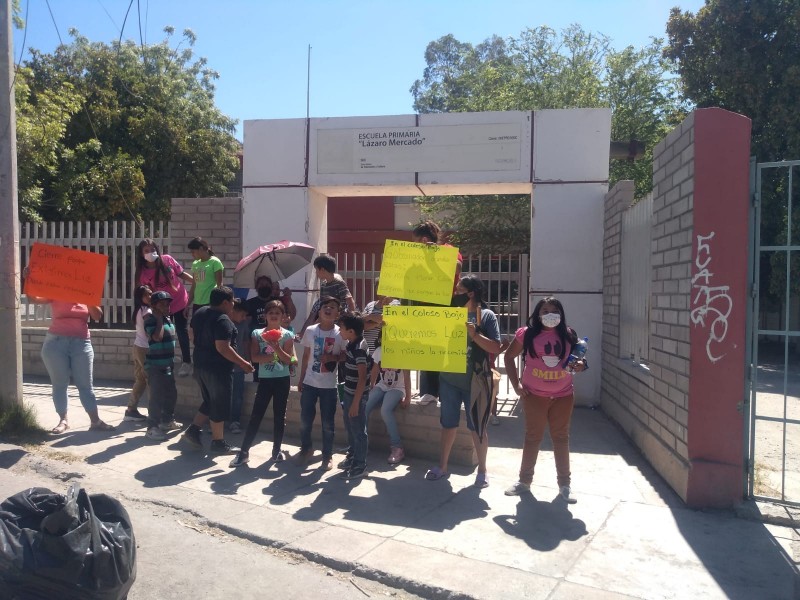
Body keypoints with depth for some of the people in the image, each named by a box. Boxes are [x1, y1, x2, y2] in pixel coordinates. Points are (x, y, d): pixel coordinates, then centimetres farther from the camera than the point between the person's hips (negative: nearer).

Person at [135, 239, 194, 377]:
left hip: (180, 302, 0)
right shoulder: (142, 272, -12)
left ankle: (187, 363, 19)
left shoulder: (167, 260, -13)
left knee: (182, 333, 7)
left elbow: (181, 274, -2)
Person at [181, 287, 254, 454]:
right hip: (218, 368, -9)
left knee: (209, 402, 23)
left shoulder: (199, 312, 6)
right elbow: (223, 348, -27)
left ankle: (192, 431, 19)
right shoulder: (223, 320, -22)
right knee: (220, 406, 3)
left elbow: (193, 335, 18)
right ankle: (218, 443, 11)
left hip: (200, 365, 9)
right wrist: (242, 363, -20)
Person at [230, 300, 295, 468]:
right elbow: (254, 357, -10)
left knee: (279, 416, 9)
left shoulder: (287, 335, -2)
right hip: (264, 379, 0)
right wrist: (274, 356, -16)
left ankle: (277, 450, 22)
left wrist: (276, 348, -22)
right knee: (256, 416, 1)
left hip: (282, 380, 0)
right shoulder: (257, 333, 1)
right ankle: (244, 452, 8)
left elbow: (289, 360, -9)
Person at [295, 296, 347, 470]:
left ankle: (327, 455, 22)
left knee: (327, 423, 6)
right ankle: (306, 449, 33)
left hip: (329, 385, -2)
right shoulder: (310, 331, -1)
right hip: (309, 383, 2)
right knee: (305, 419, 11)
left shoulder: (340, 333, -8)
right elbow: (306, 356, 8)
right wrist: (301, 379, 9)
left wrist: (333, 358, -19)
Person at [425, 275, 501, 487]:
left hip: (474, 381, -4)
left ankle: (482, 470, 23)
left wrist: (474, 334, -21)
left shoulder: (486, 315, -5)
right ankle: (442, 466, 27)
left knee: (477, 427, 8)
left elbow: (496, 348, -11)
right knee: (448, 424, 14)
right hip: (449, 379, 4)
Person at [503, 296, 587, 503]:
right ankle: (524, 480, 24)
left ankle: (564, 484, 23)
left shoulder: (568, 335, -1)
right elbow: (509, 356, 1)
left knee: (561, 438, 11)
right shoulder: (527, 334, -7)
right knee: (532, 437, 9)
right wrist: (516, 384, -4)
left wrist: (581, 364, -12)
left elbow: (578, 358, 12)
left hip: (563, 395, 2)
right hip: (534, 395, -1)